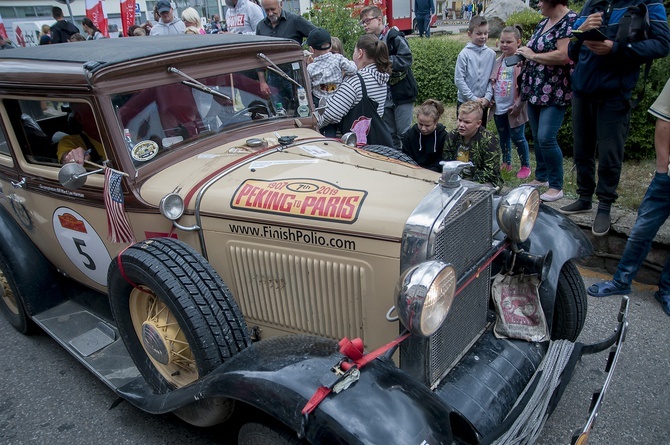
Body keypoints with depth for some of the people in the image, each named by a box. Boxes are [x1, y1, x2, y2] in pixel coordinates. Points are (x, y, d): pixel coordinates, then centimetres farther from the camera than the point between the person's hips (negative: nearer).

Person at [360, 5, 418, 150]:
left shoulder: (394, 37, -10)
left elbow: (406, 60, -22)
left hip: (401, 93, -6)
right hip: (383, 95, 6)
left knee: (404, 134, -2)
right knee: (389, 134, 13)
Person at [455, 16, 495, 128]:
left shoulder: (491, 54, 2)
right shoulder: (464, 54, -9)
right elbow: (459, 79, -12)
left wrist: (488, 97, -10)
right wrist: (474, 98, -13)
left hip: (483, 103, 3)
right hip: (464, 102, -3)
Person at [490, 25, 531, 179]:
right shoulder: (498, 61, 7)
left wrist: (518, 106, -17)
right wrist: (490, 98, 4)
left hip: (513, 109, -6)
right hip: (498, 108, 6)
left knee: (518, 138, 2)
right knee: (503, 137, 16)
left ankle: (525, 166, 18)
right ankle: (506, 163, 31)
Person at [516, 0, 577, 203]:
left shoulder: (570, 21, -11)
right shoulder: (543, 22, 14)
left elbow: (563, 55, -24)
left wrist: (532, 55, -13)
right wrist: (524, 54, 1)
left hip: (554, 93, -8)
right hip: (535, 90, 8)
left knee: (546, 139, -13)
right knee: (537, 138, 12)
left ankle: (556, 186, -1)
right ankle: (541, 177, 26)